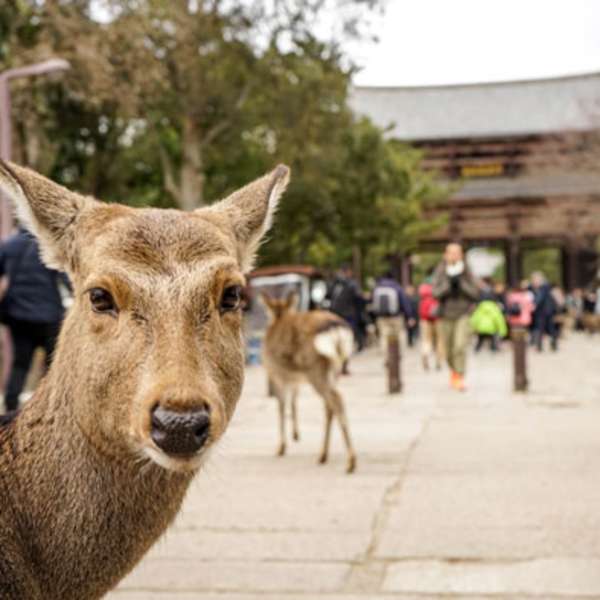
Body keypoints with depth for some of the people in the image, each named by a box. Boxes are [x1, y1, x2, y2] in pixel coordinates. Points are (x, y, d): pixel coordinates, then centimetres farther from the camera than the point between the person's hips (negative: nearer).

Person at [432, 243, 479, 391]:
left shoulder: (466, 272, 0)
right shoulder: (440, 272, 0)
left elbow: (475, 294, -5)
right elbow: (436, 293, -10)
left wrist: (461, 283, -16)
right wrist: (449, 283, -22)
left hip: (463, 314, -1)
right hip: (447, 315, 1)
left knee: (460, 346, -19)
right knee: (448, 350, 11)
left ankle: (460, 378, -15)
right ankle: (454, 370, 40)